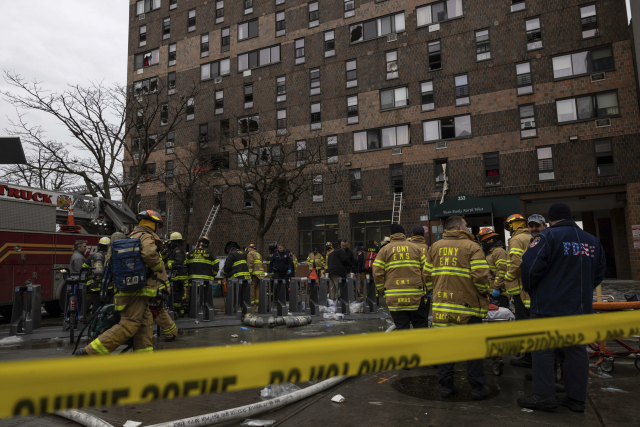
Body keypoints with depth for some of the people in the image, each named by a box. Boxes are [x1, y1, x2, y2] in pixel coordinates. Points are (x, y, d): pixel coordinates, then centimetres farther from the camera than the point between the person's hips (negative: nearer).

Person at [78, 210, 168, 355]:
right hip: (137, 290, -11)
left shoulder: (132, 236, 22)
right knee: (128, 325, -10)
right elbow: (149, 254, -31)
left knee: (145, 323, 12)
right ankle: (89, 353, -10)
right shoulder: (147, 237, -9)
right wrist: (158, 268, -13)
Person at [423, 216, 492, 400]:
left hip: (441, 305, 4)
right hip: (468, 308, -4)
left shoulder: (435, 247, 9)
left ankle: (445, 385, 18)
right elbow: (481, 276, -14)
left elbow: (427, 275, 10)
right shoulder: (472, 247, -6)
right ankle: (477, 388, 17)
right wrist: (483, 293, 3)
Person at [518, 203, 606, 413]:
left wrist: (530, 288, -1)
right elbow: (599, 273, 18)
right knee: (576, 349, 12)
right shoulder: (592, 240, 11)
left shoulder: (548, 236, -11)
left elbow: (530, 265, -19)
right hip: (581, 307, 7)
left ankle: (544, 396, 4)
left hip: (549, 306, -7)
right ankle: (577, 398, 19)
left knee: (543, 349, 1)